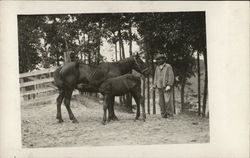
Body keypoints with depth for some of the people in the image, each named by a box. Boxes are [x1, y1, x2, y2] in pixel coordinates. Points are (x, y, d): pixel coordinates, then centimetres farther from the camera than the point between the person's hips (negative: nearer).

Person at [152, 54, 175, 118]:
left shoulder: (168, 67, -2)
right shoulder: (157, 68, 14)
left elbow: (171, 76, -7)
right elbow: (156, 77, 17)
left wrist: (169, 85, -17)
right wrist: (154, 86, 6)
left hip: (167, 87, -5)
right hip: (160, 87, 5)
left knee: (168, 101, -12)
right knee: (161, 101, 3)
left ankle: (170, 114, -5)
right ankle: (163, 114, 9)